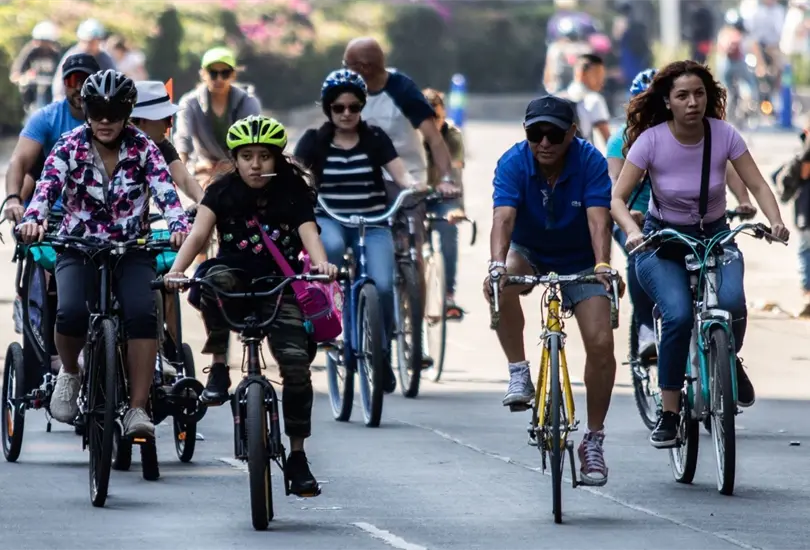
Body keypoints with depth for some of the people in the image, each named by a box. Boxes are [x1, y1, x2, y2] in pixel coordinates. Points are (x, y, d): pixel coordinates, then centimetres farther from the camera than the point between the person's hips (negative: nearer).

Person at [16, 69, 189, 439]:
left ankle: (137, 409, -23)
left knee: (142, 314, -28)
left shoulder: (143, 149, -4)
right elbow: (47, 186, -19)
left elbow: (164, 190, -17)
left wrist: (179, 225, -38)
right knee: (71, 312, -29)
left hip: (132, 251, 0)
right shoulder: (71, 146, -5)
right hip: (78, 247, 0)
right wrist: (33, 219, -40)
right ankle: (69, 372, 4)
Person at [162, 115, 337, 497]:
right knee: (216, 277, -37)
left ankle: (297, 457, -4)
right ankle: (219, 369, -23)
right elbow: (199, 232, -15)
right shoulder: (223, 191, -3)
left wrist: (321, 264, -38)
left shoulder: (293, 192, -2)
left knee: (297, 362, -16)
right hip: (236, 278, 0)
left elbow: (308, 232, -16)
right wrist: (177, 269, -34)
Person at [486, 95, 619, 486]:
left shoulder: (591, 162, -22)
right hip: (529, 255, 0)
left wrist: (603, 266, -50)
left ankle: (594, 440, 0)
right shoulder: (513, 163, -21)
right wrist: (497, 264, -52)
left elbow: (598, 219, -33)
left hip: (580, 261, 0)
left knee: (601, 343, -14)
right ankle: (518, 372, -18)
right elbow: (503, 217, -34)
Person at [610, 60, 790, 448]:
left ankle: (730, 362, 6)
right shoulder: (651, 140, -16)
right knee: (678, 316, -28)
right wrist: (633, 232, -36)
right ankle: (669, 414, -13)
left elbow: (757, 186, -9)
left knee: (731, 302, -29)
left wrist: (775, 221, -29)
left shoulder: (724, 135, -11)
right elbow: (617, 198, -16)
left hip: (714, 235, 1)